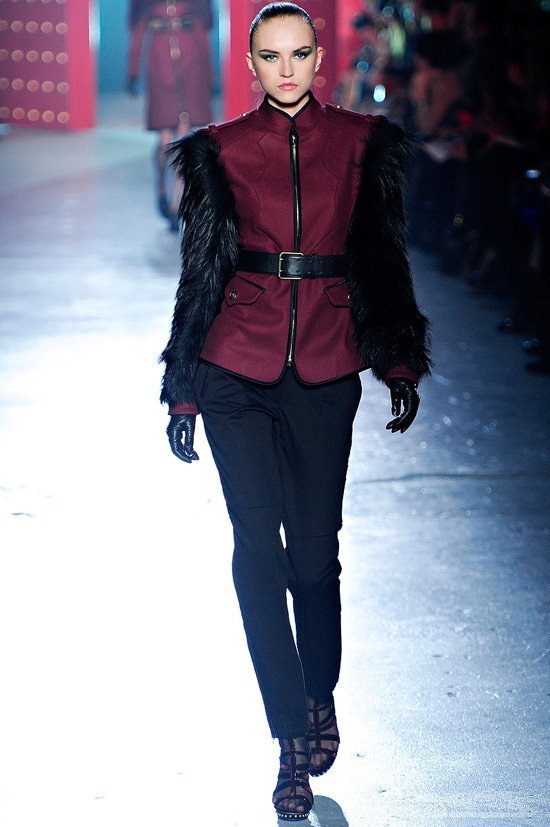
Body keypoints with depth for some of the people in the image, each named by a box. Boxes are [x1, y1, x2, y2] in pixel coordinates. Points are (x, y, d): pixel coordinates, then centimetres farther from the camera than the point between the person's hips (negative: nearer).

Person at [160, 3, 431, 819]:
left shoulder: (361, 142, 6)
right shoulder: (222, 150, 4)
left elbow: (383, 257, 11)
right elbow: (202, 270, 7)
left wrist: (400, 365, 6)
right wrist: (183, 393, 6)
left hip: (327, 369, 0)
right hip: (237, 368, 0)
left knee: (314, 546, 3)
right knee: (258, 545, -6)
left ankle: (321, 696, 30)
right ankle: (294, 742, 1)